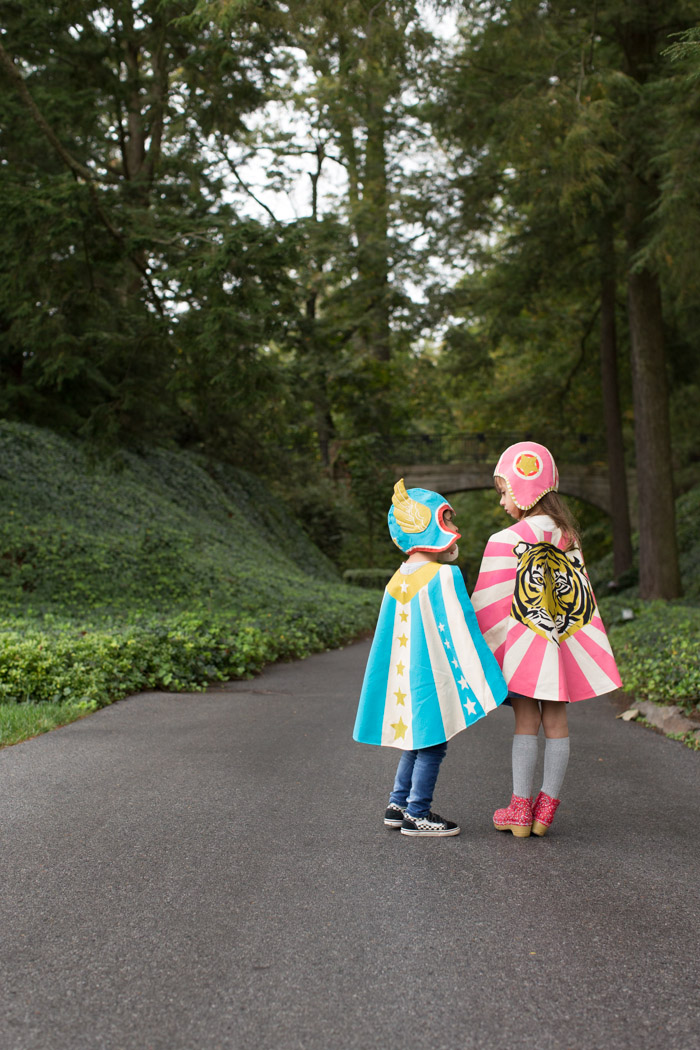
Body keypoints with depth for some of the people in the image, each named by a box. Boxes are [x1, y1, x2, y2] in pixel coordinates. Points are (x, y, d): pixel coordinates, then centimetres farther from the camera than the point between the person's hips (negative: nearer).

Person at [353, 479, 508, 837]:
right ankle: (417, 814, 8)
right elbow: (461, 633, -15)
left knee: (418, 741, 19)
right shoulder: (444, 576, -15)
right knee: (433, 744, 2)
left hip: (404, 675, 8)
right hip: (432, 674, -8)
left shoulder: (398, 580, 7)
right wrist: (483, 682, -10)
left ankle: (397, 805, 23)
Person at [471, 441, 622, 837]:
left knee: (526, 723, 2)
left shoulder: (508, 541, -12)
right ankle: (547, 807, 12)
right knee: (557, 723, 8)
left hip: (525, 641, -5)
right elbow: (579, 593, 10)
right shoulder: (566, 534, 6)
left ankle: (520, 809, 6)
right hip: (562, 642, 5)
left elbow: (491, 605, -9)